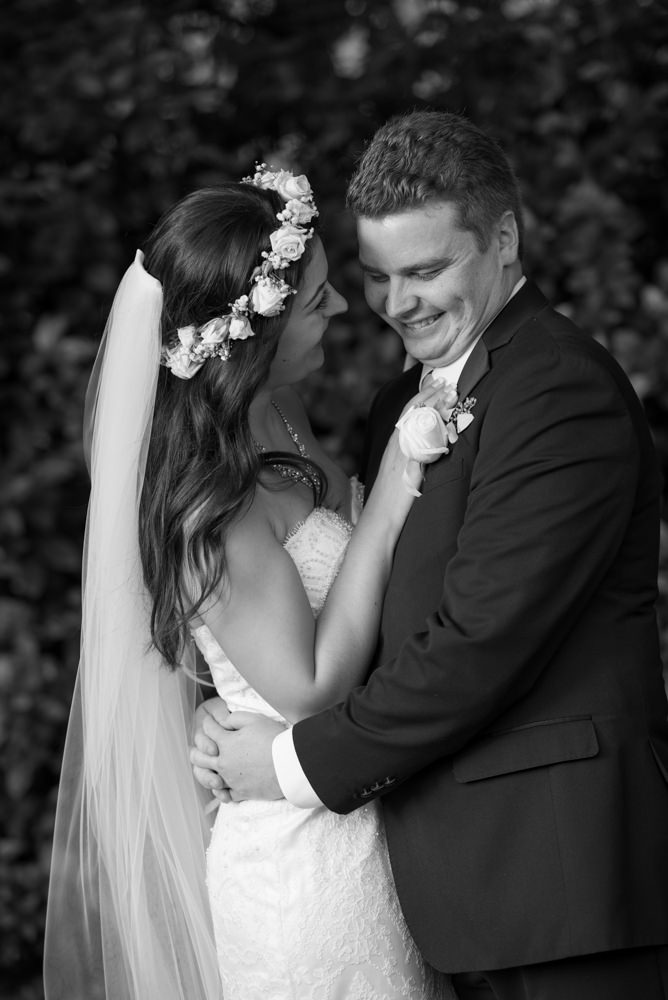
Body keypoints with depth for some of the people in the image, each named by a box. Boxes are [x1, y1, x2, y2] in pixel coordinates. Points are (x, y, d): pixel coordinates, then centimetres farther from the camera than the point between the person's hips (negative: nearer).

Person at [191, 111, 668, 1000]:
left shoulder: (565, 393, -15)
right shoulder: (409, 399, 14)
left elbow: (482, 637, -20)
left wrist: (298, 764, -12)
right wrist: (242, 727, -4)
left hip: (560, 859, -8)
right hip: (469, 867, 8)